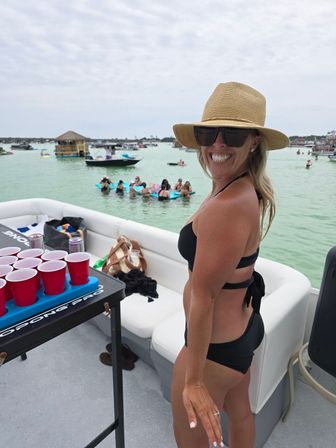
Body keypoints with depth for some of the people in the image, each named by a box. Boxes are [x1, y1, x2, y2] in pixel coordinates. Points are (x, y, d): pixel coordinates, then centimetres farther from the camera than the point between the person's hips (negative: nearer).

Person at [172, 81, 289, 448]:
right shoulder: (250, 191, -2)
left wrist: (193, 380, -21)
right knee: (239, 413, 32)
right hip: (242, 328, 9)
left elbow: (203, 294, -30)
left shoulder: (227, 205, -31)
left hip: (216, 344, -8)